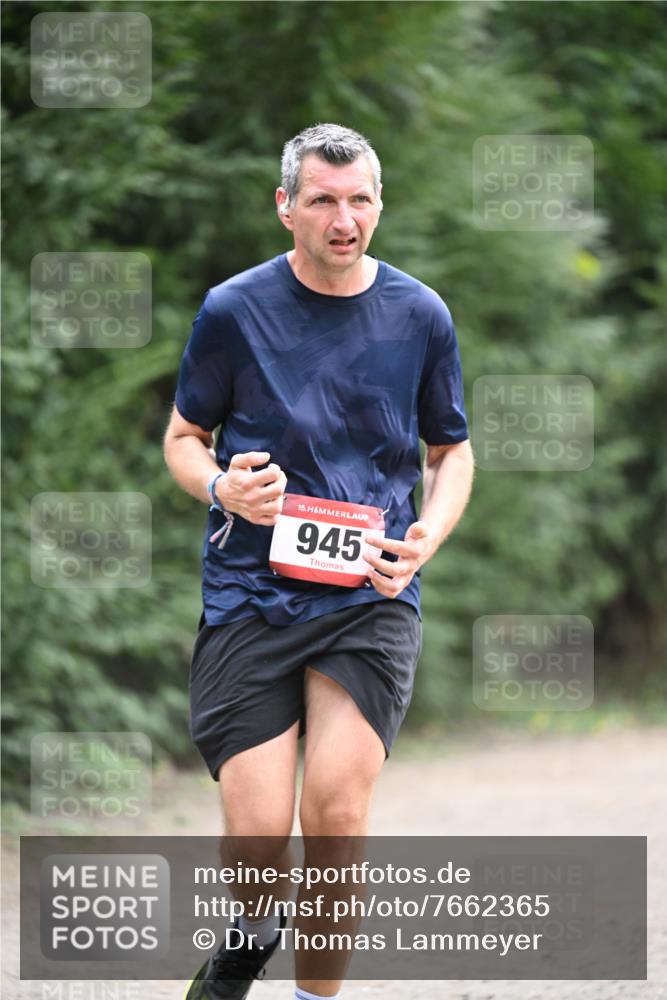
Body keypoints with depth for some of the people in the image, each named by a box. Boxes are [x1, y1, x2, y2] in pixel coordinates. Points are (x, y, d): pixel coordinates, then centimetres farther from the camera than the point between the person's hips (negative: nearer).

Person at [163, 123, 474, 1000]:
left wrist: (426, 537, -3)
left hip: (372, 599, 1)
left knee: (336, 808, -18)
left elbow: (452, 451, 17)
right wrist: (222, 487, -11)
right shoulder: (233, 310, 1)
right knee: (258, 838, -8)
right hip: (251, 594, 0)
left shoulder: (420, 315, 6)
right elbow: (183, 437, 12)